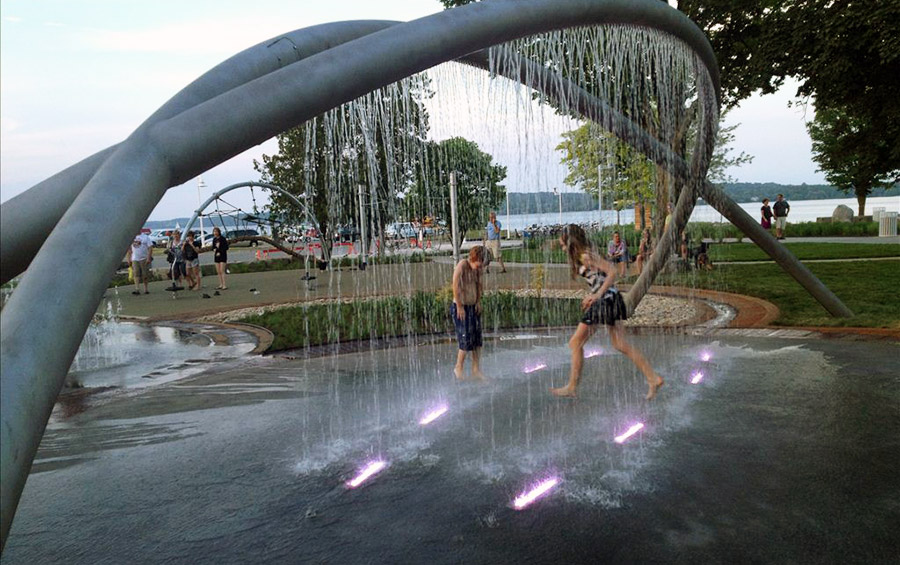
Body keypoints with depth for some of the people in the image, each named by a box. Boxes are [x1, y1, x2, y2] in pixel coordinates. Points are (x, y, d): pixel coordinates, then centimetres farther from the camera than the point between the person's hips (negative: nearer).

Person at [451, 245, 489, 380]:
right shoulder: (462, 266, -18)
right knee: (466, 339, -5)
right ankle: (458, 368, 14)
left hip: (474, 307, 7)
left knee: (477, 339, 7)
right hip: (460, 308, -7)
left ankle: (476, 370, 16)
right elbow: (456, 287, -21)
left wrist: (478, 302, 9)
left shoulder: (477, 268, 2)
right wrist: (460, 306, -19)